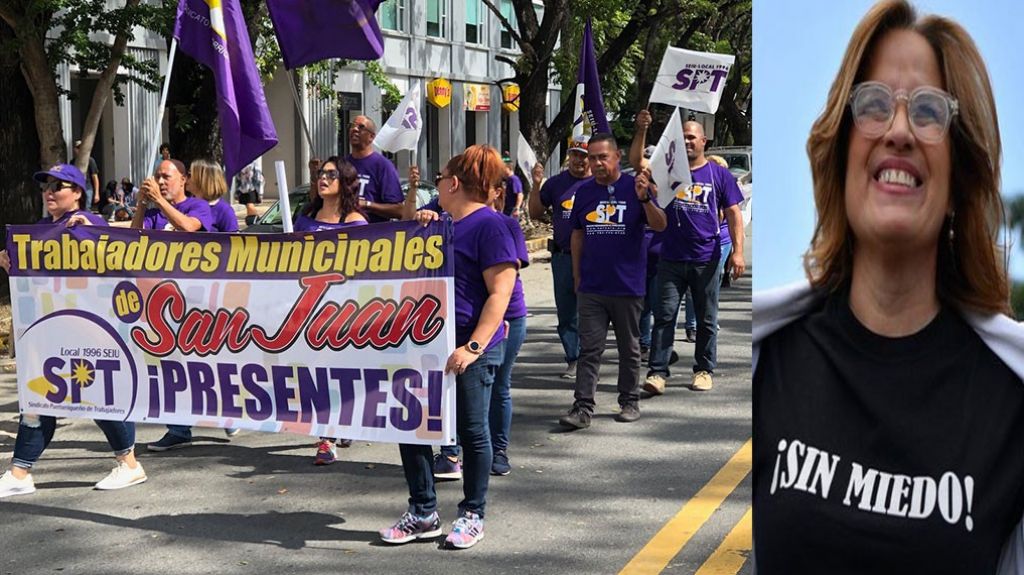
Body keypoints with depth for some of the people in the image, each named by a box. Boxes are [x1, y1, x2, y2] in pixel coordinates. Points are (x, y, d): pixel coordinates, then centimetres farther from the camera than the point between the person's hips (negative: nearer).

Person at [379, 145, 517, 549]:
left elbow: (499, 293, -17)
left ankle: (472, 515, 18)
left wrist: (474, 347, -25)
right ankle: (423, 514, 19)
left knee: (471, 431, 3)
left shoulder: (490, 225, -11)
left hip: (471, 349, -9)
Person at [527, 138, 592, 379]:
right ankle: (573, 360, 15)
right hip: (563, 257, 3)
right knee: (566, 313, 7)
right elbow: (535, 214, 10)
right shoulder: (556, 183, 8)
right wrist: (536, 186, -2)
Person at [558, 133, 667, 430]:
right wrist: (577, 277, 12)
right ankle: (583, 407, -1)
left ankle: (630, 402, 22)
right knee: (589, 349, -1)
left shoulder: (635, 188, -4)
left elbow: (660, 226, -13)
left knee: (629, 348, 10)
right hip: (591, 288, 2)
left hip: (628, 286, -2)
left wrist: (644, 199, -31)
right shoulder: (584, 192, 7)